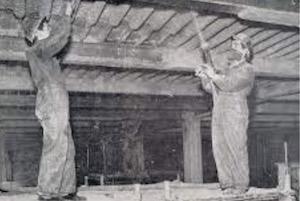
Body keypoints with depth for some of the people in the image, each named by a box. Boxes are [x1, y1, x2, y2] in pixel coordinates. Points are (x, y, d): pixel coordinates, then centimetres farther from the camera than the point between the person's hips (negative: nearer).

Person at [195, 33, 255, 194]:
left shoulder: (247, 69, -1)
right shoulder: (225, 68, 22)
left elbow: (229, 85, -15)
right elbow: (211, 88, 19)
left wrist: (213, 75, -5)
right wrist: (203, 76, 4)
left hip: (235, 113, -7)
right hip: (218, 112, 7)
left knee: (237, 149, -7)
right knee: (220, 149, 2)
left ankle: (241, 184, 0)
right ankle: (227, 183, 7)